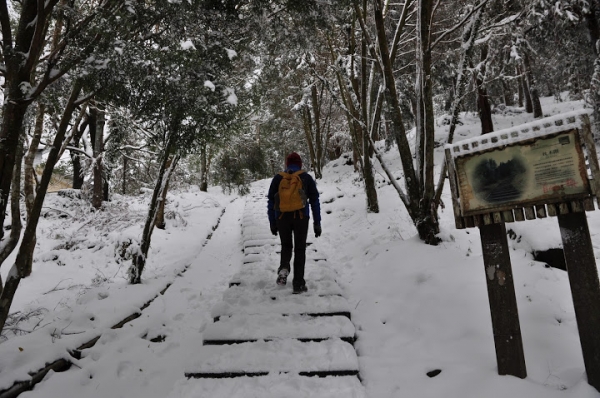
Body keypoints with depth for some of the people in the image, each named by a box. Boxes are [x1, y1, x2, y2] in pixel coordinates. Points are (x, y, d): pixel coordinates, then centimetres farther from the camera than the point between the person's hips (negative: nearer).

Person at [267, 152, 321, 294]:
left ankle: (284, 267, -7)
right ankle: (298, 284, 7)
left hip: (282, 218, 1)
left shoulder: (277, 178, 8)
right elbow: (315, 201, 2)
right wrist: (317, 223, 5)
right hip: (301, 217, -1)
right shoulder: (307, 178, 5)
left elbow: (271, 202, 6)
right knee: (300, 249, 9)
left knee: (286, 246, 21)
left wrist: (272, 223, 11)